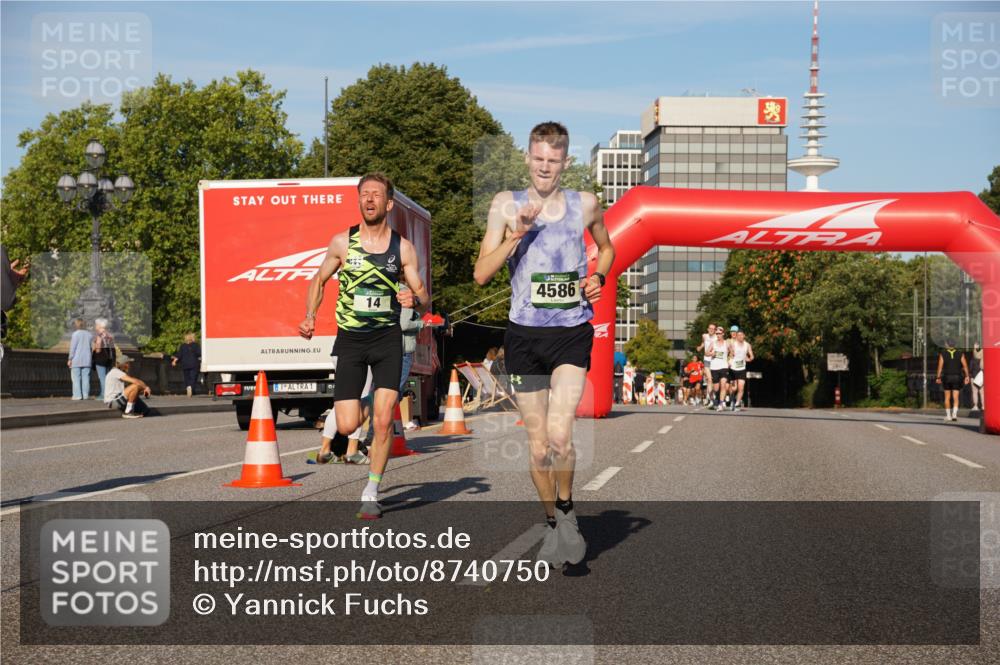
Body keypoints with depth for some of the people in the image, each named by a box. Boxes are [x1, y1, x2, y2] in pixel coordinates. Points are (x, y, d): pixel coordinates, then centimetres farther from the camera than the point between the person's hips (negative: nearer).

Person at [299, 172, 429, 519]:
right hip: (350, 338, 0)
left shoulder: (403, 248, 1)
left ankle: (371, 493, 4)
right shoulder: (342, 242, 0)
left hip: (387, 337, 0)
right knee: (347, 426, -7)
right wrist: (310, 317, -1)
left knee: (383, 420, -12)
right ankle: (358, 405, 32)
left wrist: (415, 300, -20)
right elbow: (318, 281, 15)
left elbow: (424, 301, 4)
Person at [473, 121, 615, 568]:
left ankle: (567, 511, 5)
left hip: (572, 333, -1)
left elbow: (606, 247, 26)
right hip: (525, 335, 1)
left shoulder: (585, 204, 6)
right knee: (538, 447, 8)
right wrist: (517, 234, -16)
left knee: (559, 435, -20)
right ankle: (552, 523, 28)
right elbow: (481, 274, -3)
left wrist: (599, 277, 5)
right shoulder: (507, 205, 3)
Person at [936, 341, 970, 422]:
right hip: (957, 377, 0)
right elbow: (965, 365, -5)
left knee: (947, 397, 12)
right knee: (955, 397, -1)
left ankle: (948, 415, 15)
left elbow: (940, 366, -7)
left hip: (946, 377, 0)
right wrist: (967, 376, -7)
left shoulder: (942, 354, 1)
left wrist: (938, 378, -5)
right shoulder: (960, 354, 5)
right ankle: (954, 414, -19)